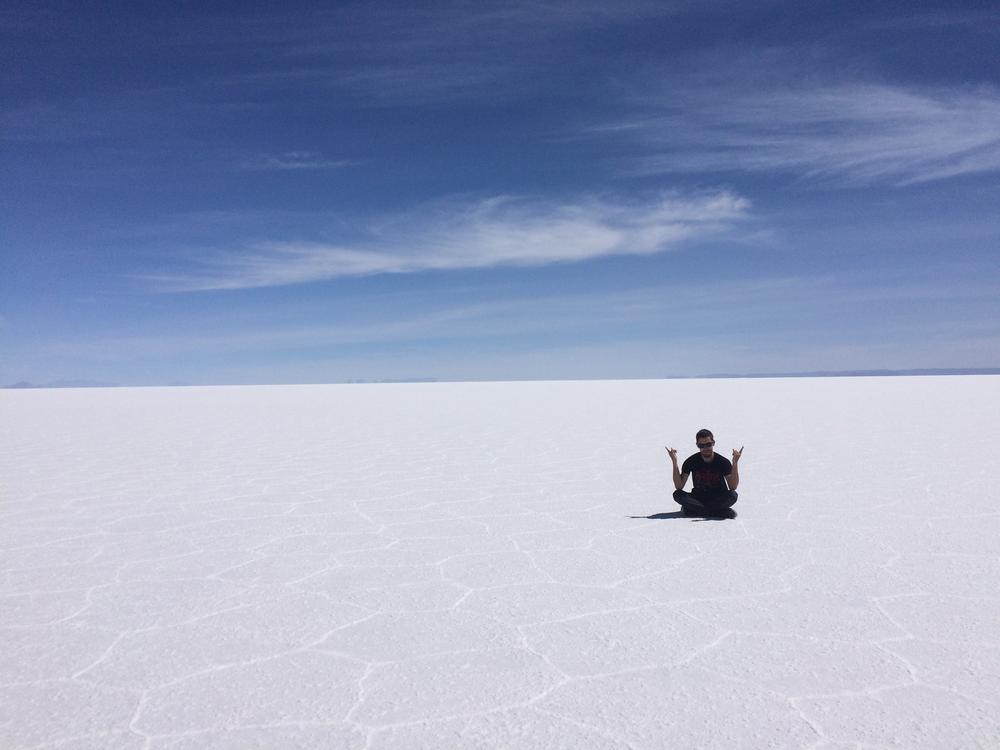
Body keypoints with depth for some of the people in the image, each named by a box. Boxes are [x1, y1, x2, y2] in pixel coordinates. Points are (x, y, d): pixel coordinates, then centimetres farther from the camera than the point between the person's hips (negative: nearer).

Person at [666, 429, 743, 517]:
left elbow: (733, 487, -19)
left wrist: (735, 463, -29)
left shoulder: (723, 462, -11)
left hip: (719, 499, -1)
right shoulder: (691, 461, -8)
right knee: (677, 494, -25)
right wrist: (674, 462, -22)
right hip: (698, 498, 1)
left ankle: (692, 509, -25)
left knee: (733, 495, -31)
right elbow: (679, 487, -13)